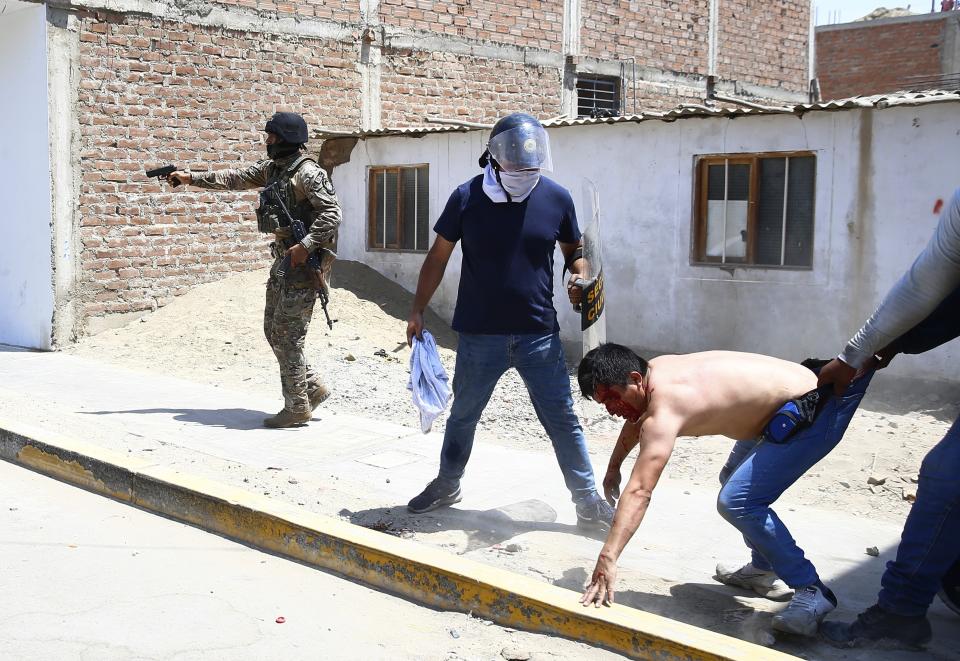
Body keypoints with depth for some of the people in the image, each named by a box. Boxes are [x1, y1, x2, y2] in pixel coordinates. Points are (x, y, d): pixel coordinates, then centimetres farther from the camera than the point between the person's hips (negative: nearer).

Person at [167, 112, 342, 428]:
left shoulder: (308, 173, -15)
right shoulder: (272, 168, 13)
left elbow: (332, 213, -20)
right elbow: (235, 178, 23)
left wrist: (306, 247, -24)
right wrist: (191, 177, 23)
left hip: (303, 263, -9)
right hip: (283, 260, 9)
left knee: (286, 336, -6)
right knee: (274, 330, 12)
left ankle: (297, 407, 4)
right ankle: (313, 387, 21)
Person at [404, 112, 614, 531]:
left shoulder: (557, 198, -4)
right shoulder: (467, 198, -7)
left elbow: (574, 250, 12)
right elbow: (438, 256, 3)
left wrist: (577, 277, -9)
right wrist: (417, 310, 1)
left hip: (539, 335, 0)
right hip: (480, 336, 0)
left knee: (563, 421, 3)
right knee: (462, 415, 18)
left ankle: (589, 504, 16)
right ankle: (447, 485, 40)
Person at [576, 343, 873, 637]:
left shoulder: (664, 409, -25)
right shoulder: (655, 370, 3)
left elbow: (639, 491, -33)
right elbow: (636, 422, 25)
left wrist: (607, 558, -35)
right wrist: (613, 469, 36)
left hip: (814, 410, -11)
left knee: (736, 502, -20)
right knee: (733, 478, 26)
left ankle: (812, 591, -10)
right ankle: (763, 569, 35)